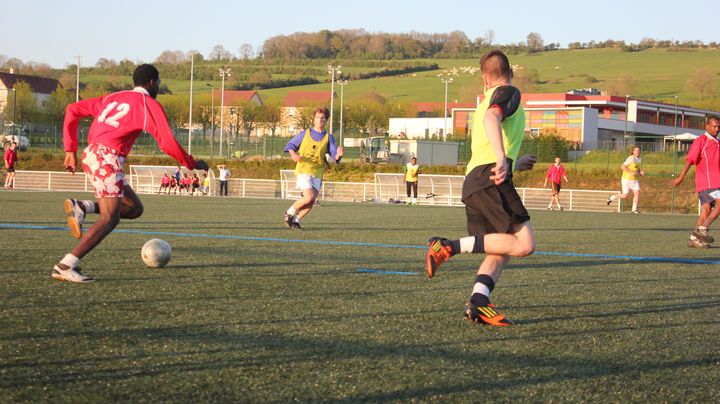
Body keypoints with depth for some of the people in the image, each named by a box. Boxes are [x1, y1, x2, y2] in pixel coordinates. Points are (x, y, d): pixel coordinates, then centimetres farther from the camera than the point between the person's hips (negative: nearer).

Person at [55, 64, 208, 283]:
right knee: (109, 219, -8)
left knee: (134, 208, 14)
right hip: (108, 158, -8)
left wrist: (71, 150, 19)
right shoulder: (150, 105, 2)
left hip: (91, 154, 8)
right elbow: (168, 144, -4)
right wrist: (193, 164, 11)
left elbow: (73, 110, 20)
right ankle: (65, 266, -17)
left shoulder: (113, 98, 24)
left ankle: (81, 207, -3)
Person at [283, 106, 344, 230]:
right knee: (309, 197, -18)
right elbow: (290, 145, 11)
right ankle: (290, 212, 5)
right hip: (303, 170, -3)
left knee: (311, 203, -3)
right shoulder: (305, 134, 5)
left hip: (317, 173, 3)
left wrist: (338, 155, -23)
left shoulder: (328, 138, 8)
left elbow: (334, 155, 1)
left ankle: (295, 220, 17)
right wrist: (293, 154, -10)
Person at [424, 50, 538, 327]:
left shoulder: (486, 100, 30)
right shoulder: (508, 93, 5)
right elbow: (491, 118, -19)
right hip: (492, 180, -9)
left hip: (472, 182, 9)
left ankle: (478, 303, -14)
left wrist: (516, 163, 53)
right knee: (524, 244, -16)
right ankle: (450, 247, -21)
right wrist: (502, 159, -31)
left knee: (500, 251, 6)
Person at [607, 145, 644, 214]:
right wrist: (631, 172, -28)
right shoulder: (631, 158, -20)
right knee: (624, 196, 2)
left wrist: (641, 171, 2)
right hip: (627, 179, -7)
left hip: (635, 180, 7)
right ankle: (611, 197, 27)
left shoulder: (640, 159, 5)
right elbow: (622, 167, -21)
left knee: (637, 194, -6)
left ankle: (634, 209, 5)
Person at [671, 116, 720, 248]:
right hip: (706, 181, -8)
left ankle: (694, 238, 6)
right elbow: (690, 159, -14)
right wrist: (681, 177, -20)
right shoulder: (700, 141, -5)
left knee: (706, 209, 5)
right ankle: (702, 229, -16)